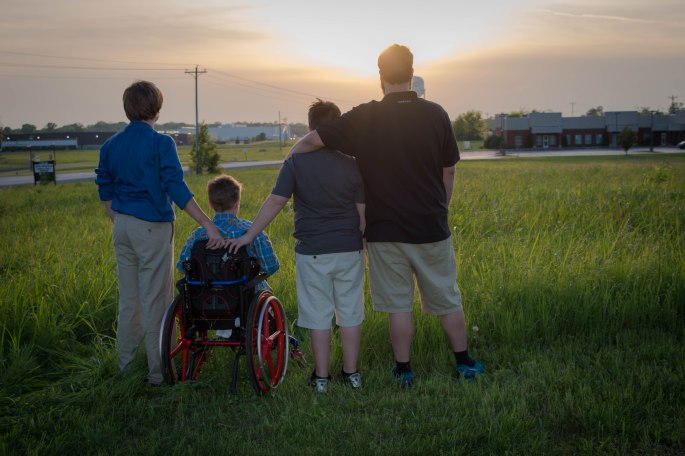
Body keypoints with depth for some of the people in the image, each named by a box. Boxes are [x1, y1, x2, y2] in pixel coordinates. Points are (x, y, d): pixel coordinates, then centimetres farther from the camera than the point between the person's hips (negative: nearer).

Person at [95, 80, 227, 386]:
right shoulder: (160, 144, -12)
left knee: (128, 299, 15)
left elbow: (105, 192, 14)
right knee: (155, 301, -1)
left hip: (122, 227, 6)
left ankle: (125, 366, 24)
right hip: (152, 228, -6)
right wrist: (209, 225, -21)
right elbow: (176, 188, -20)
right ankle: (158, 372, 5)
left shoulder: (110, 146, 7)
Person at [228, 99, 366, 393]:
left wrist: (248, 236, -6)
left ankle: (321, 377, 14)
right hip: (349, 249, 2)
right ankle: (351, 373, 20)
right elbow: (363, 212, -2)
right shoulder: (352, 165, -3)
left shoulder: (296, 162, -7)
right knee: (350, 314, 12)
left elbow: (275, 201, -11)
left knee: (318, 316, 7)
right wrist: (368, 245, 10)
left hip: (312, 252, -1)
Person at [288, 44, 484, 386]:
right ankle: (464, 363, 25)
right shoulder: (435, 114, -4)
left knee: (398, 304, 9)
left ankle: (403, 370, 17)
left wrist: (291, 159, 11)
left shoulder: (364, 118, -10)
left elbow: (310, 141, -10)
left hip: (385, 230, -1)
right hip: (431, 228, 2)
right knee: (447, 299, 15)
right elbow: (449, 171, 3)